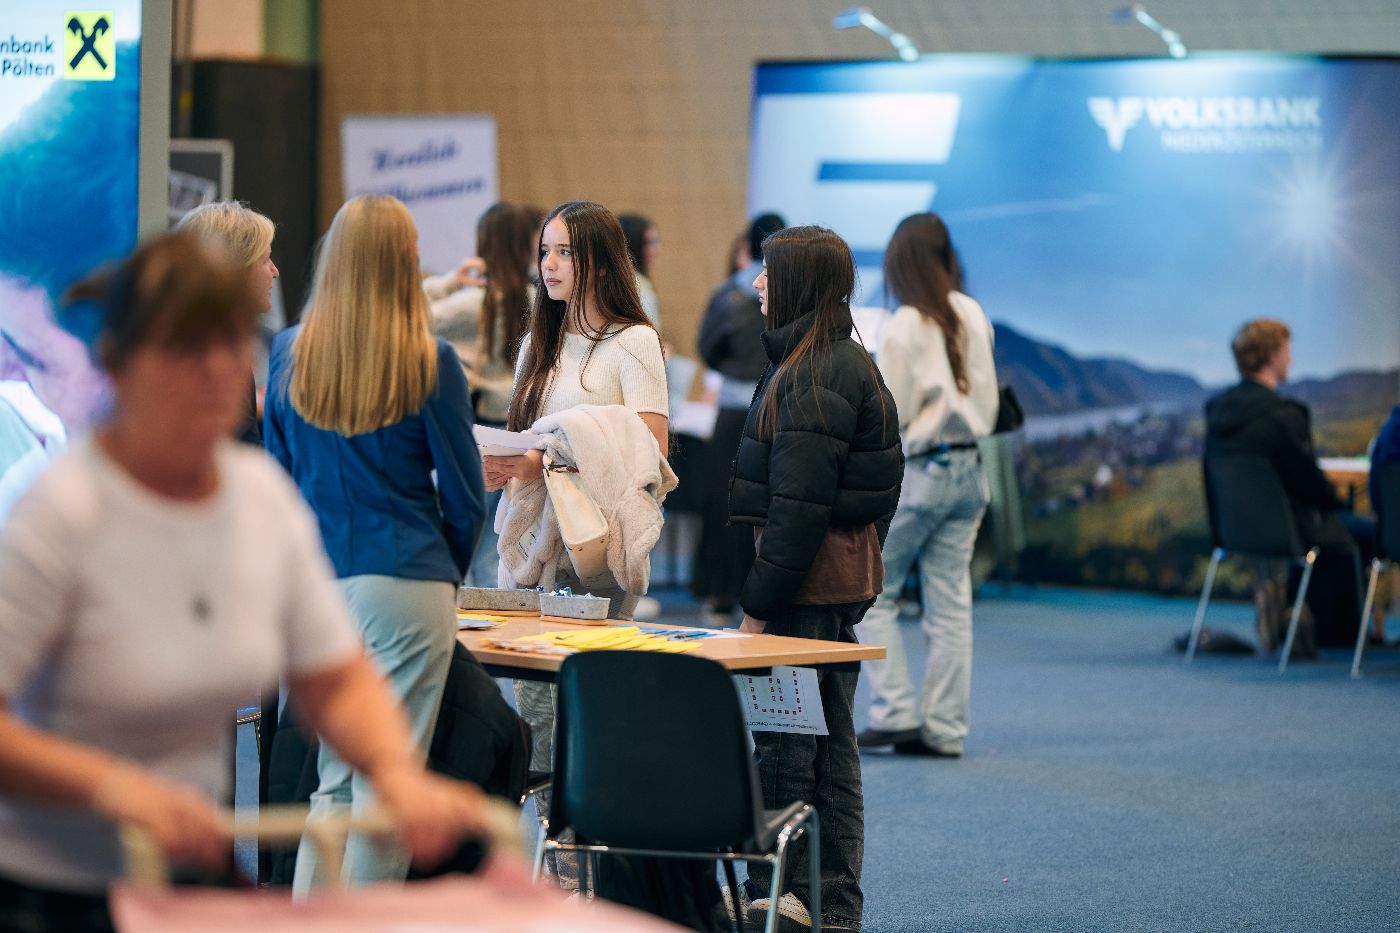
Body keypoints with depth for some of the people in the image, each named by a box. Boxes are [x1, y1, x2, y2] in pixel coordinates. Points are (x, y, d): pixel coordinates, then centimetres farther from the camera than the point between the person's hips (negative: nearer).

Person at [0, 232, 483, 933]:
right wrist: (114, 785, -33)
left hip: (192, 874, 5)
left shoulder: (264, 493, 2)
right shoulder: (65, 512, -18)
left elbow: (337, 680, 6)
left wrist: (397, 771, -13)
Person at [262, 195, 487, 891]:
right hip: (406, 585, -4)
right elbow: (462, 493, -2)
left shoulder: (287, 355, 3)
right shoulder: (428, 363, -8)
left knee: (335, 778, 14)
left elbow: (278, 475, 12)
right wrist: (449, 572, 15)